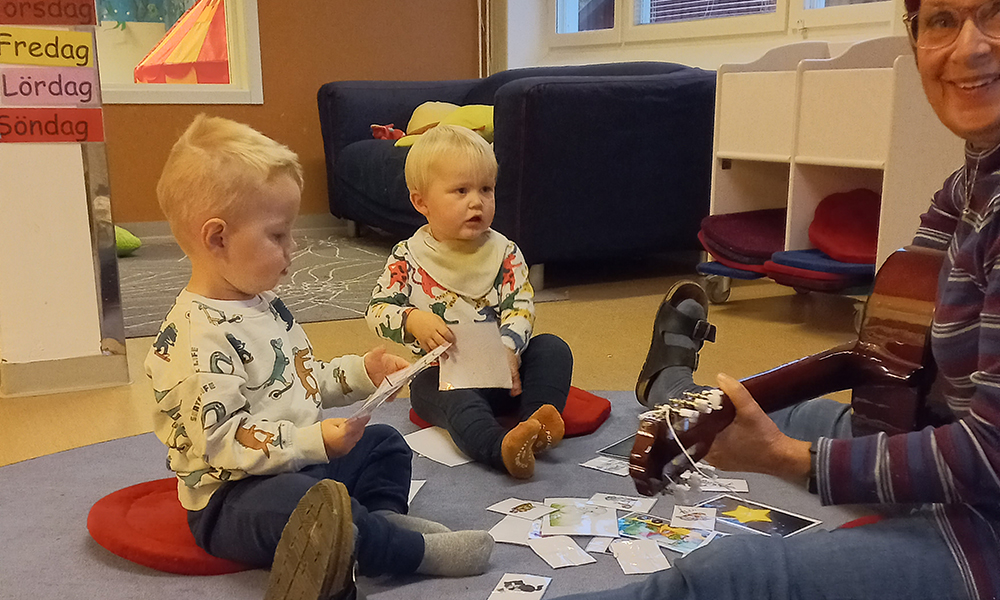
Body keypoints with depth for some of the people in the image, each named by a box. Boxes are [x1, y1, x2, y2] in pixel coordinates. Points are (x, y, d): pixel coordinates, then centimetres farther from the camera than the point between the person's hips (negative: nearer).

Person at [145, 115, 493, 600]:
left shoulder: (265, 305, 10)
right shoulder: (195, 336, -22)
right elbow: (223, 441, -28)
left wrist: (360, 374, 9)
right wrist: (314, 441, -32)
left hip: (302, 464, 10)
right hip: (233, 496, -10)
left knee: (384, 444, 16)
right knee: (294, 500, -39)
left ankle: (382, 520, -11)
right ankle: (411, 551, -26)